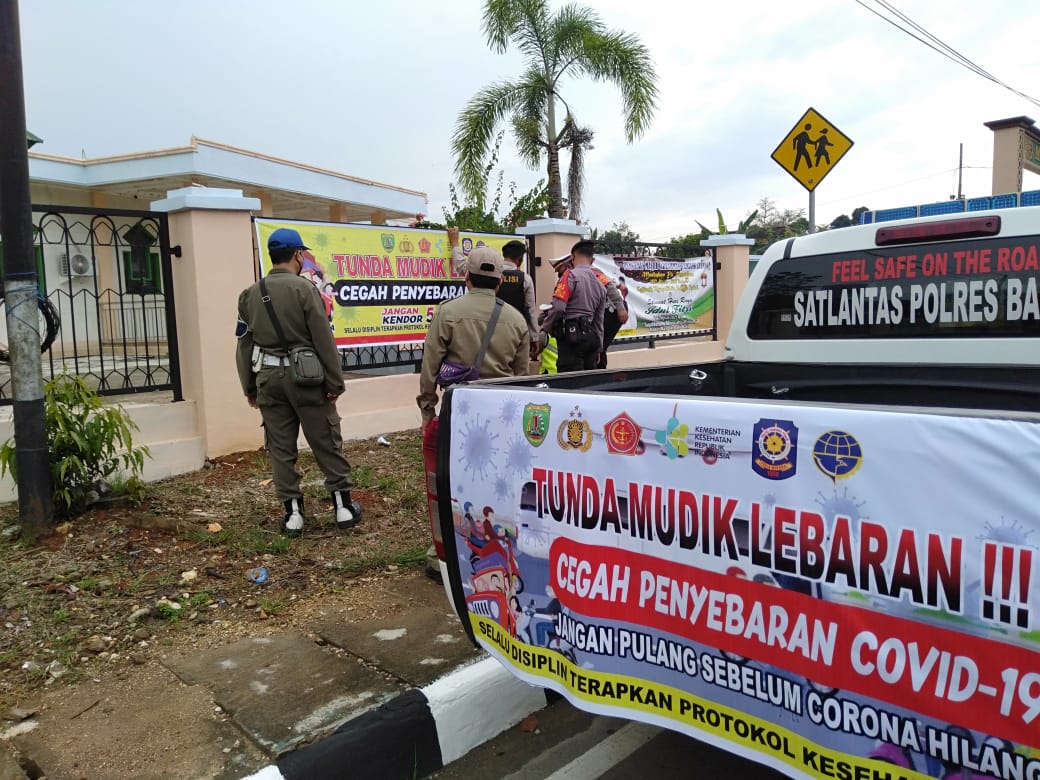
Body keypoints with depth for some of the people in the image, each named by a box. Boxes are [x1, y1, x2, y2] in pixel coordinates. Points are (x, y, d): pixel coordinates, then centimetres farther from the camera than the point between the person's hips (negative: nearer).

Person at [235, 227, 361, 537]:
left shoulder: (249, 294, 6)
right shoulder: (304, 288, -10)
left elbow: (244, 344, 10)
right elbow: (323, 340, -12)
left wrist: (250, 387, 17)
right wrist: (335, 382, -5)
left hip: (269, 377, 4)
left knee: (281, 448, 10)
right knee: (326, 443, 7)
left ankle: (293, 512, 14)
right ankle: (343, 505, 15)